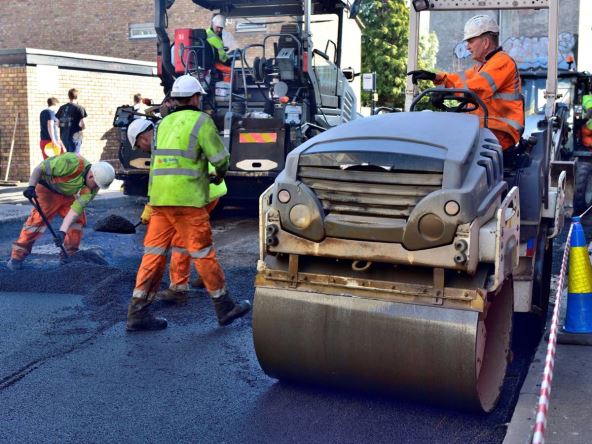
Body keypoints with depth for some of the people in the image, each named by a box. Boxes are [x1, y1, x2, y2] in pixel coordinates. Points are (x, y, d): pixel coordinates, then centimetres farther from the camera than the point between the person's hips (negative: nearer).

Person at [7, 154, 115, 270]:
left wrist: (63, 231, -31)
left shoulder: (93, 185, -20)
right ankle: (17, 256, -9)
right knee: (38, 219, -17)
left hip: (68, 194, 5)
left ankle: (70, 256, 11)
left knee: (78, 219, -5)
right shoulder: (70, 163, -38)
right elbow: (39, 168, -25)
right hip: (47, 189, -5)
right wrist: (31, 186, -36)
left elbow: (77, 207, -25)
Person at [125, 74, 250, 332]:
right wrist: (220, 174, 18)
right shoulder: (201, 120, -4)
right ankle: (225, 308, 14)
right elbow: (220, 157, -6)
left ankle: (137, 313, 8)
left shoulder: (165, 123, 18)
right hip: (186, 199, -6)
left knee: (154, 253, 7)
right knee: (203, 253, 2)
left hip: (159, 197, 7)